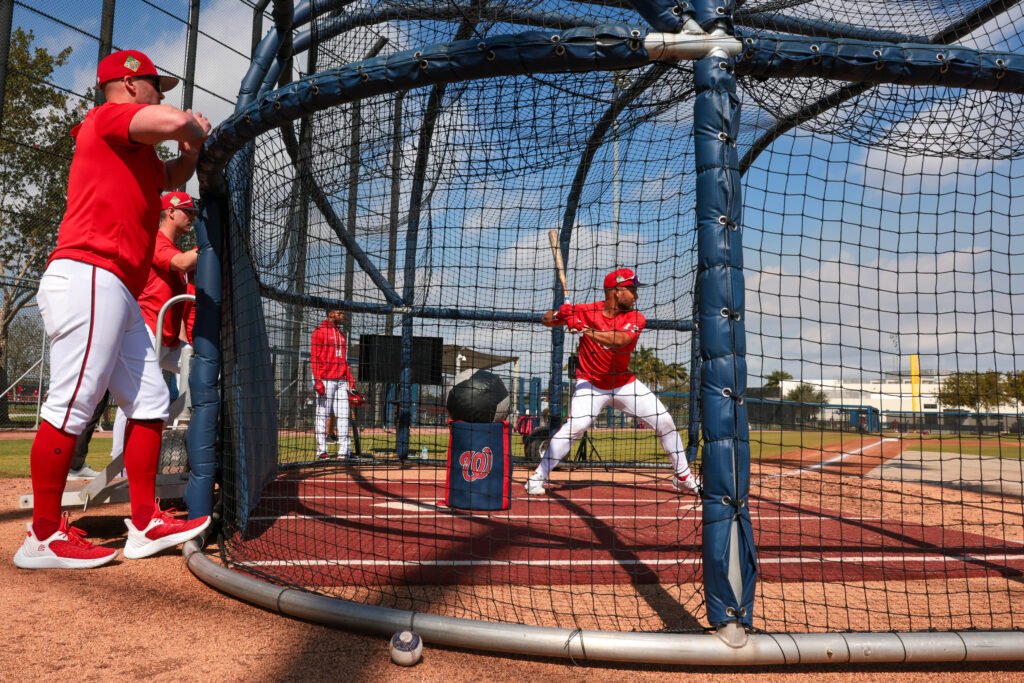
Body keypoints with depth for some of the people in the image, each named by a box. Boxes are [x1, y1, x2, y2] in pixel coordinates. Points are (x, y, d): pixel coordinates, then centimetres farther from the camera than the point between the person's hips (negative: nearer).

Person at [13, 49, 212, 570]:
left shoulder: (137, 152, 27)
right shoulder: (109, 117, 0)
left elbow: (172, 176, 39)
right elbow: (176, 121, -16)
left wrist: (192, 145, 21)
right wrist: (197, 129, 7)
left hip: (119, 292, 10)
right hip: (87, 277, -10)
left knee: (150, 402, 7)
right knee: (72, 403, -10)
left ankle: (146, 524, 10)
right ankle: (42, 537, -2)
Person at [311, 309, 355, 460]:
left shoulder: (340, 333, 20)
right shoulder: (320, 331, -2)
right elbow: (314, 357, -8)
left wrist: (350, 378, 13)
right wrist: (317, 380, -17)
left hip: (341, 381, 7)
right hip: (325, 380, -7)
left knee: (343, 415, 3)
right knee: (321, 415, -2)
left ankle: (343, 451, 6)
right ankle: (321, 450, 3)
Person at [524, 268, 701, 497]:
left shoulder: (636, 318, -12)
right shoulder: (584, 312, -13)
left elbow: (619, 339, -33)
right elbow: (546, 320, -6)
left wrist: (586, 330, -40)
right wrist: (559, 314, -29)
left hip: (625, 383, 3)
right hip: (591, 383, -3)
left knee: (665, 422, 2)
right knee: (575, 425, -24)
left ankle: (683, 477, 21)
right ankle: (538, 477, -13)